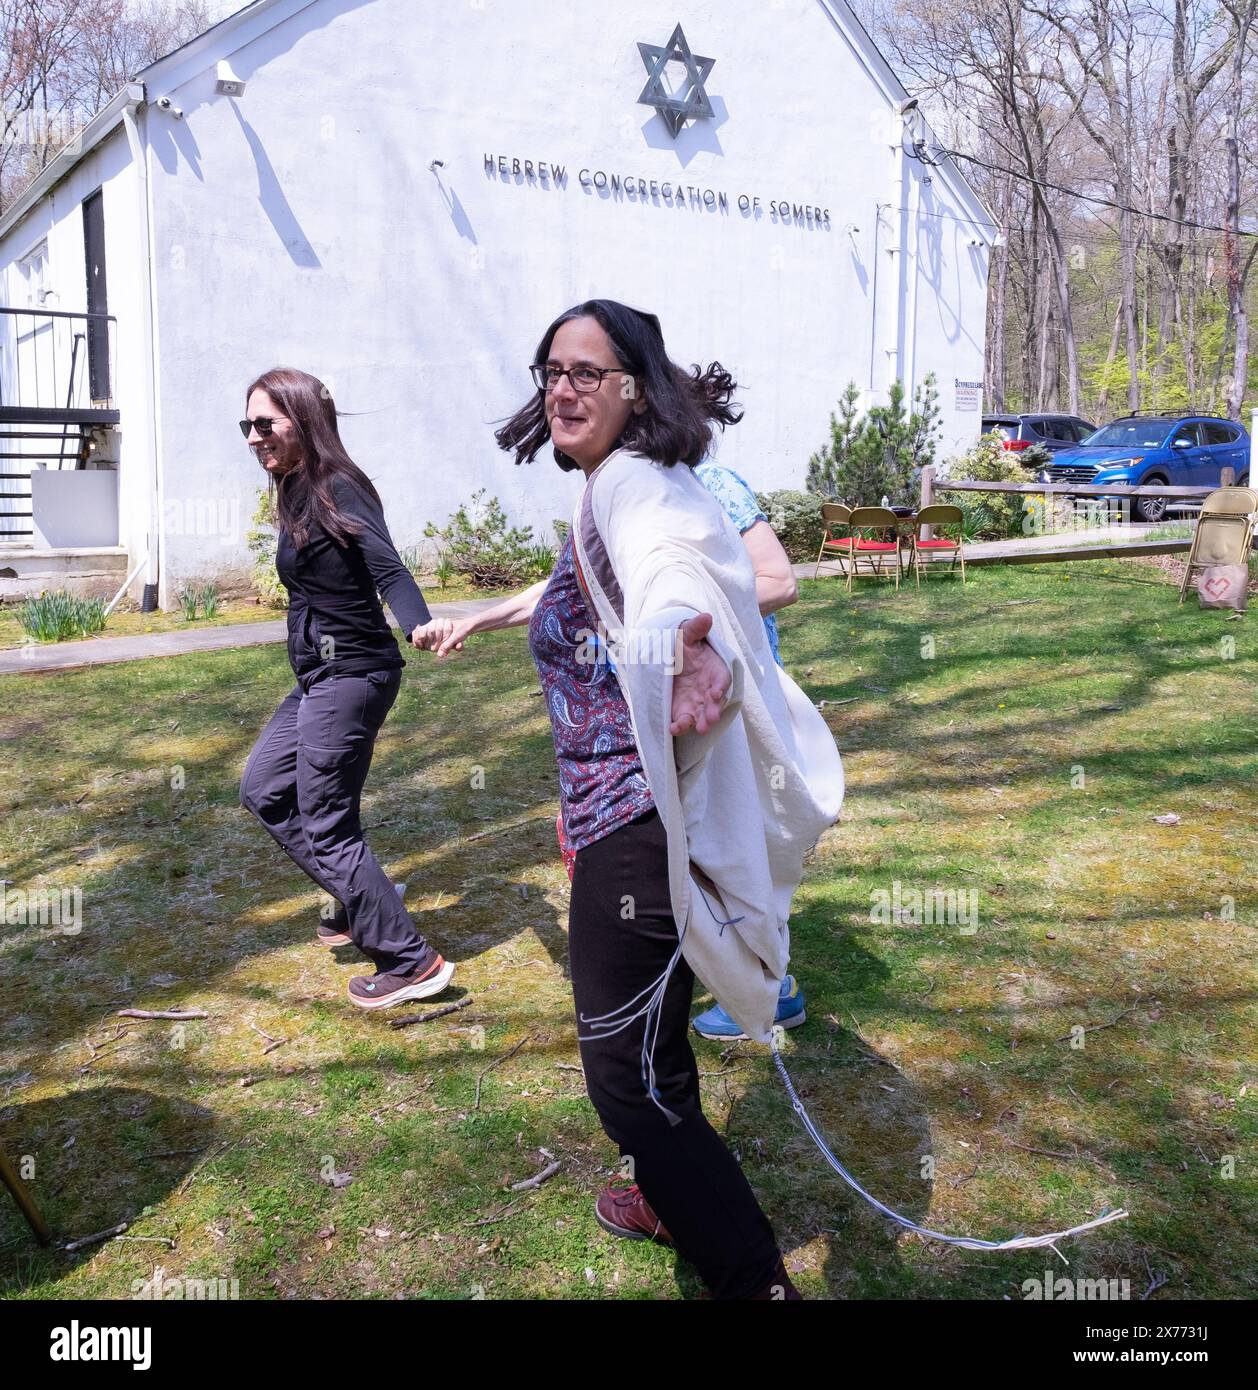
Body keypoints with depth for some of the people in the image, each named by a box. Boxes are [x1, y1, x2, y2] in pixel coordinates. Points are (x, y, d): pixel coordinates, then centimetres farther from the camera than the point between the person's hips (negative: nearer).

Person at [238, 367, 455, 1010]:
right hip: (320, 676, 10)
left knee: (326, 829, -5)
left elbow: (386, 566, -30)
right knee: (263, 791, 21)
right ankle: (361, 904, 28)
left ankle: (412, 963, 5)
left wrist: (418, 624, -47)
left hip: (349, 675, -10)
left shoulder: (338, 490, -16)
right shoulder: (297, 493, 11)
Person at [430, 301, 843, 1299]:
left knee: (627, 1071, -2)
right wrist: (485, 617, 47)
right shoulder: (607, 493, 14)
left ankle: (755, 1280, 11)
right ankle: (673, 1200, 51)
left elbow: (676, 554, -40)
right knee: (645, 1032, 28)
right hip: (629, 813, 11)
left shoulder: (633, 482, -16)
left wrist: (686, 637, -61)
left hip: (639, 823, -11)